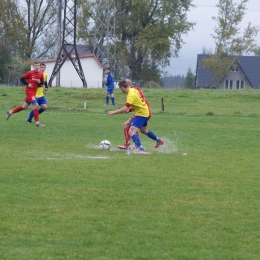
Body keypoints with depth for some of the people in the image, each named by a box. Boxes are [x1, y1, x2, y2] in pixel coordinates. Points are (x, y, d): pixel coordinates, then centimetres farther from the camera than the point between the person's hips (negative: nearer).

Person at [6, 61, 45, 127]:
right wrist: (27, 84, -15)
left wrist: (39, 82, -9)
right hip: (29, 91, -7)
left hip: (34, 92, 7)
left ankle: (10, 112, 32)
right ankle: (37, 122, -9)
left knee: (24, 107, 15)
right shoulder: (30, 73, -12)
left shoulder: (41, 74, 3)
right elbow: (22, 79, -5)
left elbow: (42, 83, 14)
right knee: (36, 105, -16)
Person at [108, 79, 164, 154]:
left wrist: (113, 112, -24)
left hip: (142, 114, -10)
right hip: (146, 112, 10)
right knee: (143, 130, 33)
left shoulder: (131, 95, -26)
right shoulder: (134, 89, 2)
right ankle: (158, 140, 51)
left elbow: (125, 109, -31)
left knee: (131, 132, -20)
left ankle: (140, 149, -31)